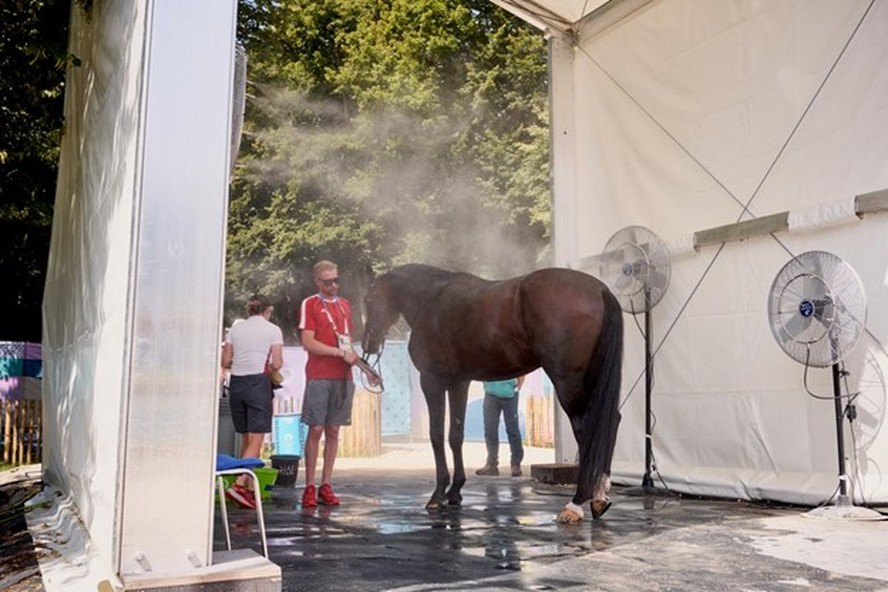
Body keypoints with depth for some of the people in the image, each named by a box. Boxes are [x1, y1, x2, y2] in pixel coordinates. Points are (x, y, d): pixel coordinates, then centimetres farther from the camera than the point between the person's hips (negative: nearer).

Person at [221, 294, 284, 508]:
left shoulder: (235, 328, 11)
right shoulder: (273, 330, 1)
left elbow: (225, 362, 8)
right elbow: (277, 364, -4)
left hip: (236, 383, 5)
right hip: (258, 383, -5)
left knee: (246, 440, 12)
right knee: (256, 441, -4)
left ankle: (250, 489, 14)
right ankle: (239, 484, -19)